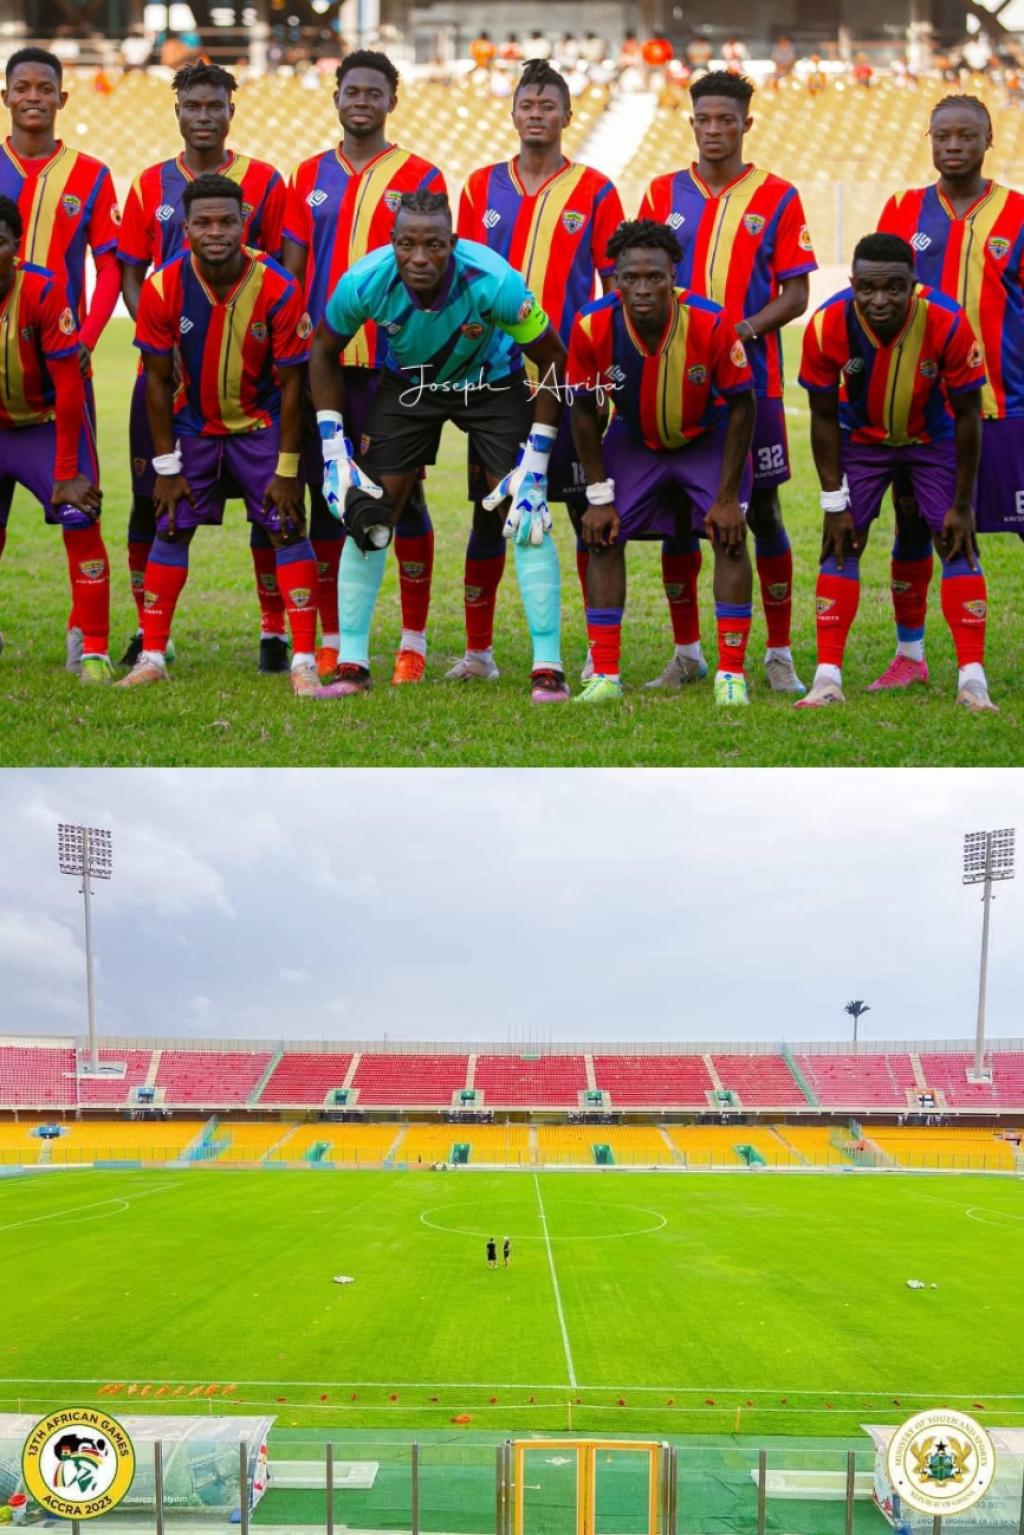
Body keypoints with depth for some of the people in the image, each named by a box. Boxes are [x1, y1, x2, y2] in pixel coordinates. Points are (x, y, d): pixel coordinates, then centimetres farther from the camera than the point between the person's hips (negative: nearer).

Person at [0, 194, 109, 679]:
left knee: (80, 522, -18)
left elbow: (68, 387, -20)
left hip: (48, 424, -3)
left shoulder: (42, 291, -23)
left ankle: (94, 651, -9)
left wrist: (66, 473, -19)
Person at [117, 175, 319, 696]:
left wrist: (286, 471, -14)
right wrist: (167, 468, -8)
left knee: (287, 529, -9)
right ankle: (151, 659, 7)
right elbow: (158, 381, -9)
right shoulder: (162, 287, -19)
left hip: (261, 423, -1)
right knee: (172, 529, -1)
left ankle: (303, 663, -6)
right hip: (193, 423, 2)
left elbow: (290, 385, -15)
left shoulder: (278, 289, -23)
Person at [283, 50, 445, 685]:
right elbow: (292, 269, 13)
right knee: (326, 499, 6)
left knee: (403, 498, -1)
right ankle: (331, 641, 15)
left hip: (392, 363, -4)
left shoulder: (419, 177, 2)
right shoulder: (311, 175, 13)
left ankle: (414, 642, 7)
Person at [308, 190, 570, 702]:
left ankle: (548, 665, -6)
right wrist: (333, 446, -13)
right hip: (407, 383, 2)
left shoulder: (494, 282, -35)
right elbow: (324, 351, -8)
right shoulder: (365, 281, -29)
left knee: (528, 514, -14)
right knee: (367, 514, -5)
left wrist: (536, 459, -20)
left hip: (491, 383, -2)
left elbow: (552, 359, -19)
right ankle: (351, 664, 7)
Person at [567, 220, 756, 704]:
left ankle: (731, 675, -7)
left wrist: (726, 497, -19)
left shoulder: (711, 324, -32)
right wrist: (600, 496, -12)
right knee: (602, 538, -8)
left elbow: (741, 405, -18)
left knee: (729, 535, -15)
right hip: (633, 437, 2)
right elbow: (583, 410, -11)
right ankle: (605, 675, 0)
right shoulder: (592, 327, -28)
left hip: (709, 436, -2)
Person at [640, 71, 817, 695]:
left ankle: (780, 656, 9)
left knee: (762, 513, 0)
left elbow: (795, 295, 0)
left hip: (751, 379, -2)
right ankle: (687, 654, 15)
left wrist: (745, 328, -17)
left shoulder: (778, 197, 2)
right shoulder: (663, 193, 10)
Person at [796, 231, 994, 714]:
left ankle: (972, 679, -7)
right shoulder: (828, 326, -30)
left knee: (957, 543, -9)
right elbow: (824, 416, -15)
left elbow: (967, 415, -19)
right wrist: (834, 502, -15)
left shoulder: (947, 324, -33)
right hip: (861, 439, 1)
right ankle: (827, 678, -4)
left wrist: (962, 505, -14)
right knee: (841, 544, -7)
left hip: (934, 439, -1)